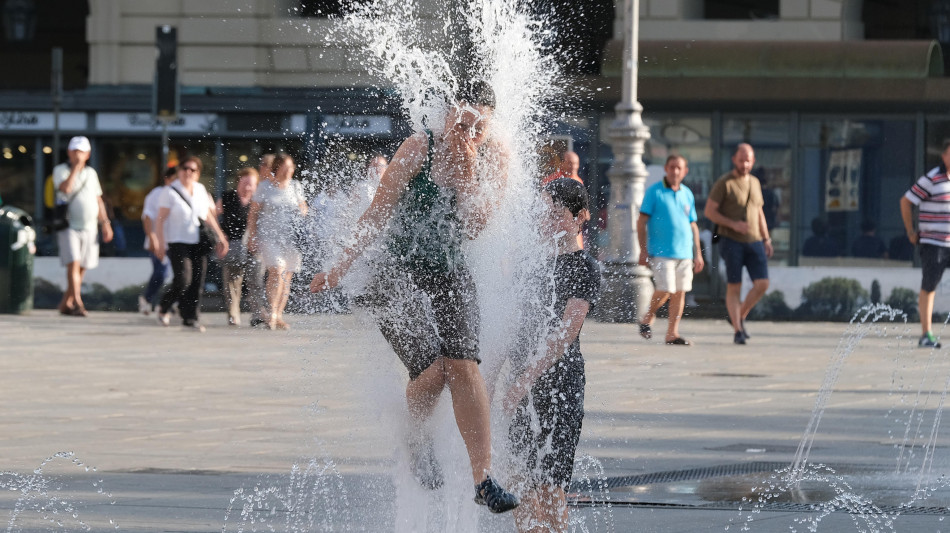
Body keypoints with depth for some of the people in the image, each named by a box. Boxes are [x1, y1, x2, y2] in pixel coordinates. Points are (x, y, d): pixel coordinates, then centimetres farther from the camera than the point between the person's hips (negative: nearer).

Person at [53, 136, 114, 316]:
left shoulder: (91, 173, 12)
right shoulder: (61, 170, -2)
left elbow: (98, 200, 17)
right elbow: (65, 188, -22)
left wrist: (105, 224, 11)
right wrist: (76, 166, -19)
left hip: (89, 227, 5)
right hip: (69, 226, -5)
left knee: (82, 268, 5)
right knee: (73, 264, -18)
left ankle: (65, 304, 14)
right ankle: (77, 304, -24)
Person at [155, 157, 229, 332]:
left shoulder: (201, 191, 11)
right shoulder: (171, 192, -4)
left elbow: (209, 216, 21)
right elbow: (160, 220, -6)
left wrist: (220, 235, 14)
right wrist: (160, 243, -14)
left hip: (198, 243, 5)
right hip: (178, 243, -5)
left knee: (197, 282, -2)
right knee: (183, 279, -18)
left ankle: (190, 319, 5)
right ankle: (163, 307, 5)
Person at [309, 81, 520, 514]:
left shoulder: (493, 159, -2)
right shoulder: (420, 148, -11)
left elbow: (473, 227, -9)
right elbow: (377, 214, -5)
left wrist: (467, 170, -19)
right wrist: (341, 266, -6)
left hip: (449, 274, 3)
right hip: (398, 271, -3)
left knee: (464, 367, -14)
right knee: (433, 370, -18)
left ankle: (483, 478, -13)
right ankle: (416, 438, 15)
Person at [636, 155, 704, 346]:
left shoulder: (687, 194, 13)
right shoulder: (655, 191, -1)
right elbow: (642, 222, -1)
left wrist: (698, 254, 17)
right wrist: (643, 250, -8)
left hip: (684, 252, 5)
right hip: (661, 252, -5)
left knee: (680, 292, 1)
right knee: (665, 290, -14)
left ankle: (672, 333, 6)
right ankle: (647, 319, 11)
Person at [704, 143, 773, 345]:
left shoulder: (754, 182, 14)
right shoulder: (724, 183, -6)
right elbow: (709, 211, -8)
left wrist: (766, 239, 16)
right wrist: (733, 224, -18)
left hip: (754, 242, 5)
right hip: (732, 242, -5)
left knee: (762, 284, -6)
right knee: (734, 287, -5)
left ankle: (741, 316, 15)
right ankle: (738, 331, 0)